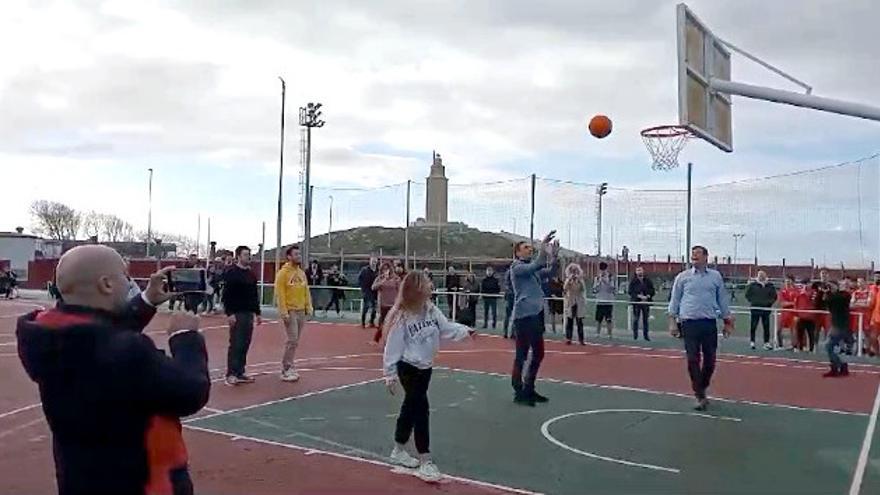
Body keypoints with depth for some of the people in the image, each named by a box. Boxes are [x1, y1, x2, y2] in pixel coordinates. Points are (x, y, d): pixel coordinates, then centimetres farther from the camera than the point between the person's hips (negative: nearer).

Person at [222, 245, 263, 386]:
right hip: (236, 314, -7)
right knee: (235, 344, -6)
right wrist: (229, 313, -19)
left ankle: (240, 372, 16)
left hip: (249, 313, 7)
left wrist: (257, 313, 16)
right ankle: (231, 374, 0)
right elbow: (227, 294, -13)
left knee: (245, 344, 8)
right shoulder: (232, 272, -8)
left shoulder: (251, 274, 14)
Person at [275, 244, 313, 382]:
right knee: (292, 341, -8)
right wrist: (283, 312, -17)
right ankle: (286, 370, 0)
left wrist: (308, 307, 10)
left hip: (301, 311, 7)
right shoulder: (283, 273, -8)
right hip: (290, 311, -7)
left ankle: (288, 367, 19)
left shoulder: (301, 273, 13)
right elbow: (279, 293, -12)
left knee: (295, 341, 10)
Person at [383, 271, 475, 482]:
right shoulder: (402, 318, -22)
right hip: (408, 368, -7)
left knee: (411, 407, 19)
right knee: (421, 409, -10)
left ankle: (399, 451, 35)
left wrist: (465, 331, -19)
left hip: (425, 367, 7)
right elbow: (392, 348, -17)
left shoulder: (431, 310, -5)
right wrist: (390, 375, -14)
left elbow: (446, 328, -1)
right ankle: (425, 462, -4)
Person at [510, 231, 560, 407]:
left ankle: (529, 389, 24)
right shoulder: (516, 267, -5)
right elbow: (534, 266, -23)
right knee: (521, 355, -4)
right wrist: (543, 249, -27)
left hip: (537, 314, 9)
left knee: (538, 354, 13)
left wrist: (553, 255, -9)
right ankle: (518, 393, 3)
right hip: (523, 315, -9)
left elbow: (550, 271, 6)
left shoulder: (534, 268, 19)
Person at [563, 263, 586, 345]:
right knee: (569, 321, -1)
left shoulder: (580, 280, 5)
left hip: (579, 302, 0)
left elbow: (583, 289, -10)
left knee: (580, 321, -2)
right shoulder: (568, 280, 4)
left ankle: (581, 339, 0)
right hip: (570, 302, 0)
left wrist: (579, 280, -20)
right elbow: (565, 288, -13)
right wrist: (570, 279, -21)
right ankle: (568, 339, 1)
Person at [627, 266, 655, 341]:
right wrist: (639, 296, -14)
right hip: (636, 302, -2)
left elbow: (652, 291, 8)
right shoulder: (633, 281, 2)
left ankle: (646, 335, 12)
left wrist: (648, 296, -10)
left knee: (645, 319, 6)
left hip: (646, 302, 2)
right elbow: (630, 291, -4)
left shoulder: (648, 281, 8)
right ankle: (635, 335, 4)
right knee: (636, 319, -2)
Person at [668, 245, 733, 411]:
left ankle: (702, 388, 28)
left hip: (709, 323, 2)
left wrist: (727, 322, 13)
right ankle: (700, 396, 6)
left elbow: (722, 300, 14)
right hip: (689, 323, -1)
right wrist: (672, 321, 0)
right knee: (693, 360, -3)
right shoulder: (683, 277, 4)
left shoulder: (716, 277, 8)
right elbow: (675, 300, 6)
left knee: (710, 359, 5)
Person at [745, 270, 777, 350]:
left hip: (766, 309, 2)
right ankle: (752, 341, 8)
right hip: (755, 308, -2)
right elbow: (747, 295, 7)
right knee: (753, 326, 0)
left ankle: (767, 342, 13)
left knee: (766, 326, 6)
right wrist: (752, 301, -2)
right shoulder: (753, 285, 1)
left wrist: (769, 302, 1)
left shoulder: (770, 285, 7)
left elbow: (774, 296, 13)